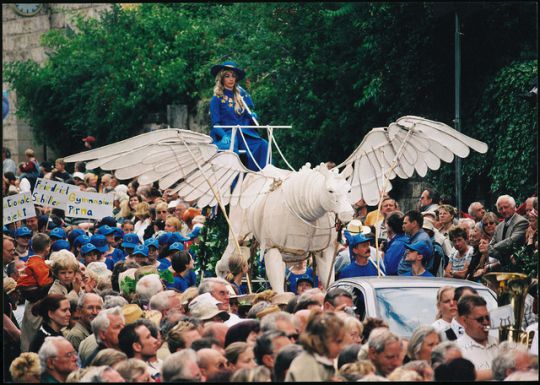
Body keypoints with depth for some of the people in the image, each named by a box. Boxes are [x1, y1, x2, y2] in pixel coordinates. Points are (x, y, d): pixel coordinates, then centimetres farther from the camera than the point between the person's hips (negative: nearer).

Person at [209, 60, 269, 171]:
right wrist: (224, 136, -20)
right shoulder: (217, 99, 6)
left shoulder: (243, 95, 17)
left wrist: (253, 117, -3)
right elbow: (215, 123, -1)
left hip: (245, 134, 4)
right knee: (232, 149, -37)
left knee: (262, 145, -24)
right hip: (226, 134, -4)